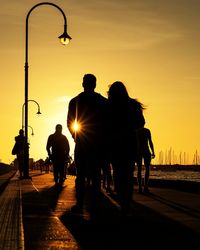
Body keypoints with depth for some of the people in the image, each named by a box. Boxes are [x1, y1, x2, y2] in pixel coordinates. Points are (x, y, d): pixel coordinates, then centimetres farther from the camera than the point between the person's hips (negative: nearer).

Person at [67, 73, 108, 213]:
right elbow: (108, 123, 1)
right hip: (99, 144, 1)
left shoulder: (75, 101, -1)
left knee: (81, 175, 2)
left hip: (82, 144, 0)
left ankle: (80, 205, -4)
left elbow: (69, 123, 3)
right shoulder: (104, 102, 0)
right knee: (96, 175, 5)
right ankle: (94, 205, 2)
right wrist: (103, 139, 12)